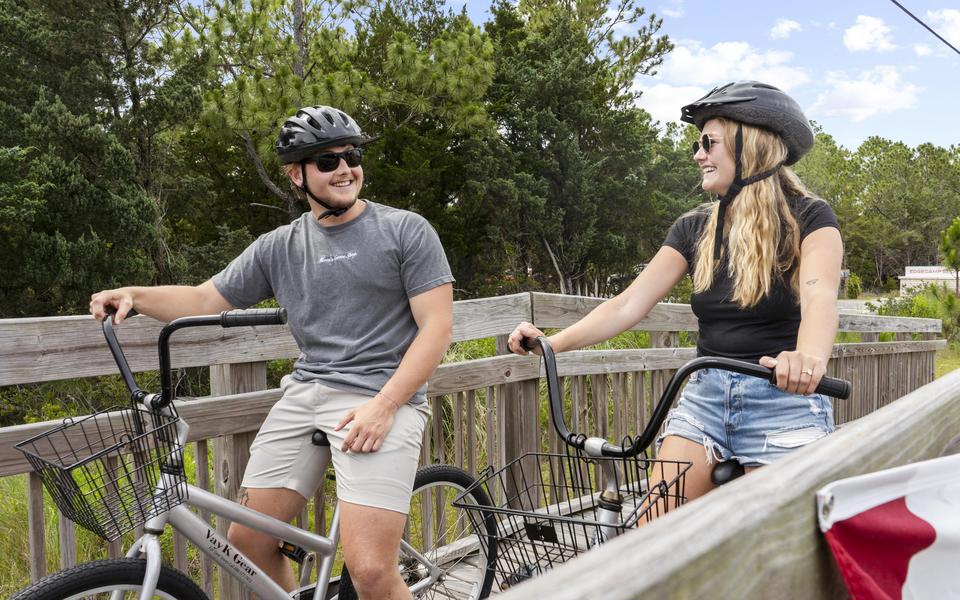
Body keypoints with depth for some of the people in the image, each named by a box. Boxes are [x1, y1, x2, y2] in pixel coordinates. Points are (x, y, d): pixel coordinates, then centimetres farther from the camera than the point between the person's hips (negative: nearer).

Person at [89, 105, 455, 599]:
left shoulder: (406, 230, -1)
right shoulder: (279, 247, 12)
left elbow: (436, 327, -6)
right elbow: (204, 301, 16)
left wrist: (383, 406, -17)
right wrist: (134, 295, -3)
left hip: (380, 398, -5)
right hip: (305, 392, 5)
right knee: (248, 540, 5)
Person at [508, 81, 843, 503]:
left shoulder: (808, 218, -5)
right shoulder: (694, 229, 7)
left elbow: (820, 297, -24)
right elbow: (629, 304, 0)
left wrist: (808, 356, -47)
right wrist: (554, 342, -13)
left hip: (784, 404, -3)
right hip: (705, 397, 4)